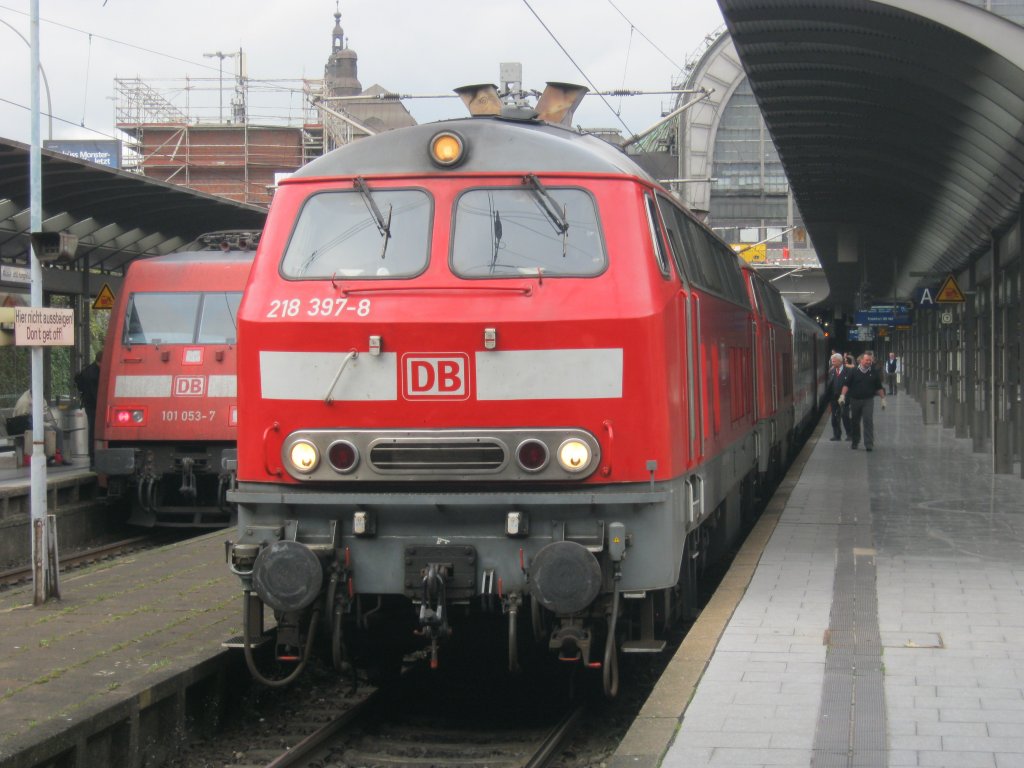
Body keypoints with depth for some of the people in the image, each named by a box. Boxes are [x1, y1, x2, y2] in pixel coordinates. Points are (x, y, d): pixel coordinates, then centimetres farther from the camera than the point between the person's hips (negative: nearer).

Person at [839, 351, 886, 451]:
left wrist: (883, 399, 7)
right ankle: (854, 442, 28)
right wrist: (843, 396, -10)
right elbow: (847, 385, 1)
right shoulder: (854, 372, 2)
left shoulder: (874, 373, 5)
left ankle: (869, 444, -12)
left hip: (868, 401, -1)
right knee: (854, 422, 11)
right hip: (855, 400, 1)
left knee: (868, 421, -11)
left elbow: (879, 388, 11)